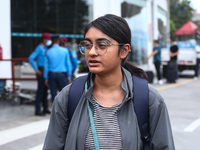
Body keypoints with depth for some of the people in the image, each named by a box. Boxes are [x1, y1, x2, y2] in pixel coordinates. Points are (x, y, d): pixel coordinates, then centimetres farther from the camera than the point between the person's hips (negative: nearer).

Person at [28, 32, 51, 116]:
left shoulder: (45, 48, 15)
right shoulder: (39, 48, -12)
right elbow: (31, 58, -20)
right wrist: (36, 70, -18)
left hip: (46, 71, 9)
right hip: (41, 71, -9)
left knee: (45, 90, 13)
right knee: (40, 90, -7)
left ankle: (45, 108, 22)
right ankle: (37, 110, -3)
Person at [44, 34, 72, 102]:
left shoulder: (48, 52, 0)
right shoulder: (64, 50, -1)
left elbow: (46, 66, 1)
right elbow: (68, 64, 1)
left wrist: (46, 78, 7)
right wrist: (69, 76, 7)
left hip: (52, 74, 1)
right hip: (62, 75, -1)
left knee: (53, 94, 6)